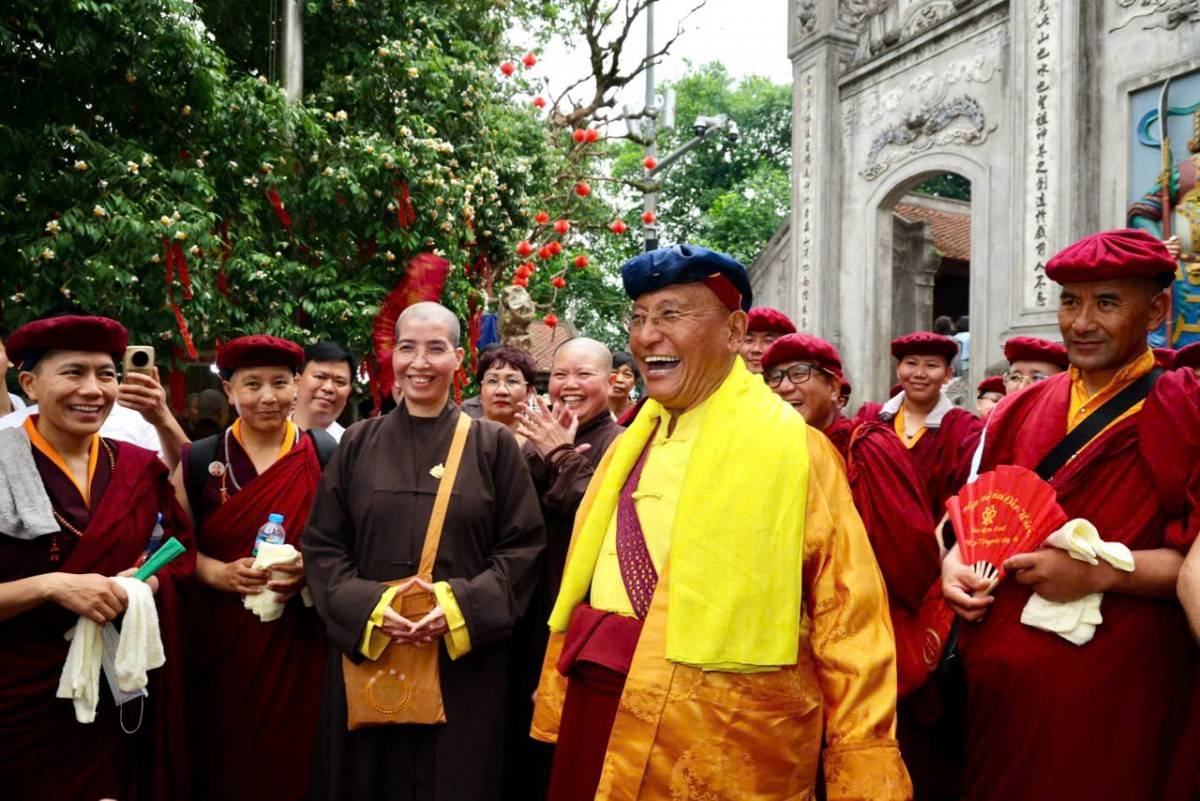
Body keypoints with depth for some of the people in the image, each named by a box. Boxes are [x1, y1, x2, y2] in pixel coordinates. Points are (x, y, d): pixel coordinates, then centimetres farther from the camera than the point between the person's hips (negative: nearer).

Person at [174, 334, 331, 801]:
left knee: (291, 758, 7)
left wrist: (310, 570, -15)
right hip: (220, 642, 1)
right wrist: (219, 572, -13)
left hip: (300, 640, -1)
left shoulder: (325, 456, -1)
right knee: (223, 763, 9)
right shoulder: (199, 460, 2)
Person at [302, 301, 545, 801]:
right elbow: (321, 546, 4)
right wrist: (368, 607, -12)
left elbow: (523, 547, -2)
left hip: (462, 661, -1)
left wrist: (461, 607, -15)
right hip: (366, 653, 2)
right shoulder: (359, 444, 6)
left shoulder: (494, 445, 0)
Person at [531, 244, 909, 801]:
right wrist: (561, 709, 11)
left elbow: (848, 621, -10)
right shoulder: (630, 446, 9)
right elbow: (581, 586, 12)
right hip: (599, 717, 6)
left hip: (721, 749, -5)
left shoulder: (792, 448, -9)